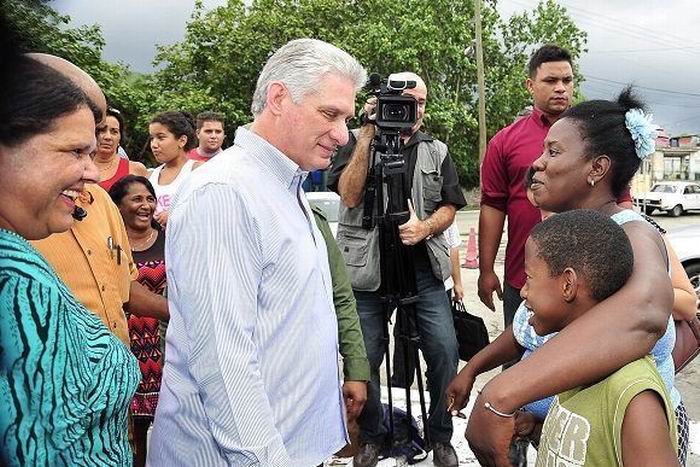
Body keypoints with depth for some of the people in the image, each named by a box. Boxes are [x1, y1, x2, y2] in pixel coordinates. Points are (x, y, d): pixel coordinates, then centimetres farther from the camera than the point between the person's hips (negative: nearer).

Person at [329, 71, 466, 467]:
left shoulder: (436, 151, 12)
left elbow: (449, 207, 9)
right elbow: (350, 195, -12)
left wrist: (425, 227, -13)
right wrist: (368, 134, -14)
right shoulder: (357, 144, 4)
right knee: (365, 358, 5)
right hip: (367, 269, -2)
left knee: (445, 352, -2)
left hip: (424, 268, 2)